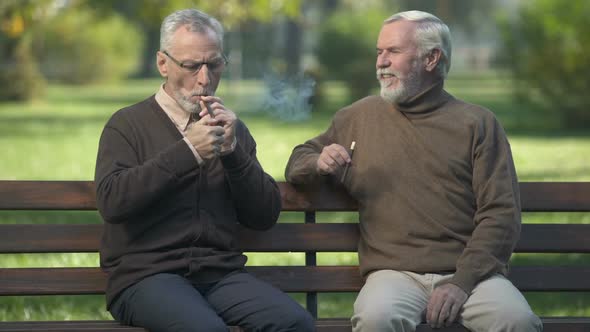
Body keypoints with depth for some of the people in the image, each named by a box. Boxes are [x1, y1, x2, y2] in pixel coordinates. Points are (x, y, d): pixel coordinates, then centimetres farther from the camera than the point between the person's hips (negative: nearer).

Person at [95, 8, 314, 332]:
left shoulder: (231, 127, 18)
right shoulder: (128, 124, 5)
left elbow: (265, 216, 11)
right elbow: (111, 201, -12)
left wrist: (232, 151, -3)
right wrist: (188, 152, -14)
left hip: (221, 273, 4)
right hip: (146, 275, -4)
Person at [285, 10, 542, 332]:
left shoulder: (477, 123, 9)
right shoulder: (361, 116, 17)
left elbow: (501, 213, 2)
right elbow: (297, 162, 28)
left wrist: (462, 282, -11)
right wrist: (318, 163, 2)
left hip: (469, 270, 0)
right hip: (394, 271, 1)